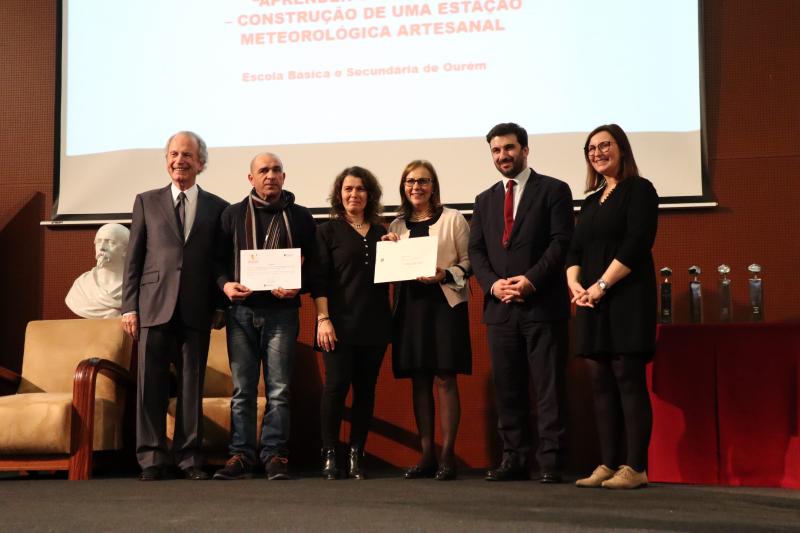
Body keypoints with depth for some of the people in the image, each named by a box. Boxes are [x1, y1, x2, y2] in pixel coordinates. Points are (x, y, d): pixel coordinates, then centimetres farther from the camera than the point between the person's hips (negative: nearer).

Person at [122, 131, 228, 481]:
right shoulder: (147, 202, 11)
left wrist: (220, 306, 2)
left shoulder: (217, 208, 10)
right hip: (154, 306, 0)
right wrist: (129, 305, 1)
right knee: (151, 385, 0)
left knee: (192, 385, 4)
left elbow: (221, 262, 9)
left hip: (196, 310, 0)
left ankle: (189, 457, 12)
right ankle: (152, 458, 7)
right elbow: (133, 258, 8)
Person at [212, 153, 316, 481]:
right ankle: (241, 455, 7)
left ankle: (275, 455, 5)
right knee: (242, 389, 3)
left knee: (278, 390, 0)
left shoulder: (300, 217, 9)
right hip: (241, 311, 1)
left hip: (281, 312, -1)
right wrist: (225, 284, -9)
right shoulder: (233, 215, 12)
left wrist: (298, 286, -12)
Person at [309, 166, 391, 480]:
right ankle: (330, 455, 3)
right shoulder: (328, 231, 5)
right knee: (336, 386, -7)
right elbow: (319, 279, -2)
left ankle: (356, 455, 11)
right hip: (340, 323, -3)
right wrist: (323, 318, -11)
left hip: (374, 323, 4)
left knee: (365, 389, 4)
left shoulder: (381, 233, 14)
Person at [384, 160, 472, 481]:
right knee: (419, 382, 5)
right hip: (410, 306, 4)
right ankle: (426, 456, 10)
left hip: (444, 304, -4)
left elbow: (469, 262, -2)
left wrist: (445, 275, -19)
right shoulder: (397, 226, 14)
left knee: (445, 380, -5)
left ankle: (447, 455, -2)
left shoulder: (453, 219, 2)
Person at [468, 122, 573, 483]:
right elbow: (475, 250, 12)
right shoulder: (485, 200, 18)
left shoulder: (553, 190, 4)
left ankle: (550, 462, 2)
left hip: (543, 305, -4)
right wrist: (492, 283, -6)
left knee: (549, 386, -3)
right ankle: (514, 459, 12)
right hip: (500, 307, 5)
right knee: (507, 388, 6)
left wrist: (531, 280, -15)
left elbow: (562, 242, -6)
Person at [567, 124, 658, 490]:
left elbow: (636, 244, -12)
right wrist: (574, 284, -2)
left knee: (628, 379, -9)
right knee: (601, 382, 4)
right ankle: (608, 464, 7)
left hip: (627, 298, -7)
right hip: (592, 301, 7)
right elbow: (576, 249, 17)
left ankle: (636, 468, -6)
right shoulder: (592, 200, 20)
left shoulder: (639, 190, -1)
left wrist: (601, 285, -15)